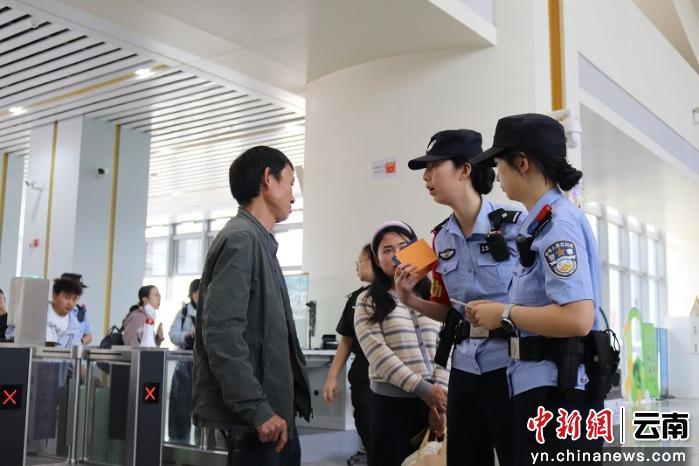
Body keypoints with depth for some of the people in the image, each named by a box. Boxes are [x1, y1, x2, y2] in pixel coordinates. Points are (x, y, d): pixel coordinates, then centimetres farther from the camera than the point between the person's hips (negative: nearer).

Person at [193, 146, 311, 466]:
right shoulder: (241, 238, -14)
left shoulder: (261, 242, 16)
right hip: (252, 417, -9)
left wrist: (274, 406, 17)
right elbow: (221, 334, -23)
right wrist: (257, 410, -23)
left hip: (273, 408, 9)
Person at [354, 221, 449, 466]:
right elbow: (379, 354, -8)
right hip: (392, 403, -2)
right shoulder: (368, 302, 2)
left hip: (436, 400, 2)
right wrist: (424, 389, -13)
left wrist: (440, 391, -9)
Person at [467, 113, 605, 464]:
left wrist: (505, 314, -15)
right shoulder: (543, 222, 14)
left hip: (557, 392, -9)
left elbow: (577, 318, -26)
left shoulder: (558, 222, -15)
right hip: (540, 387, 9)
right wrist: (499, 312, 8)